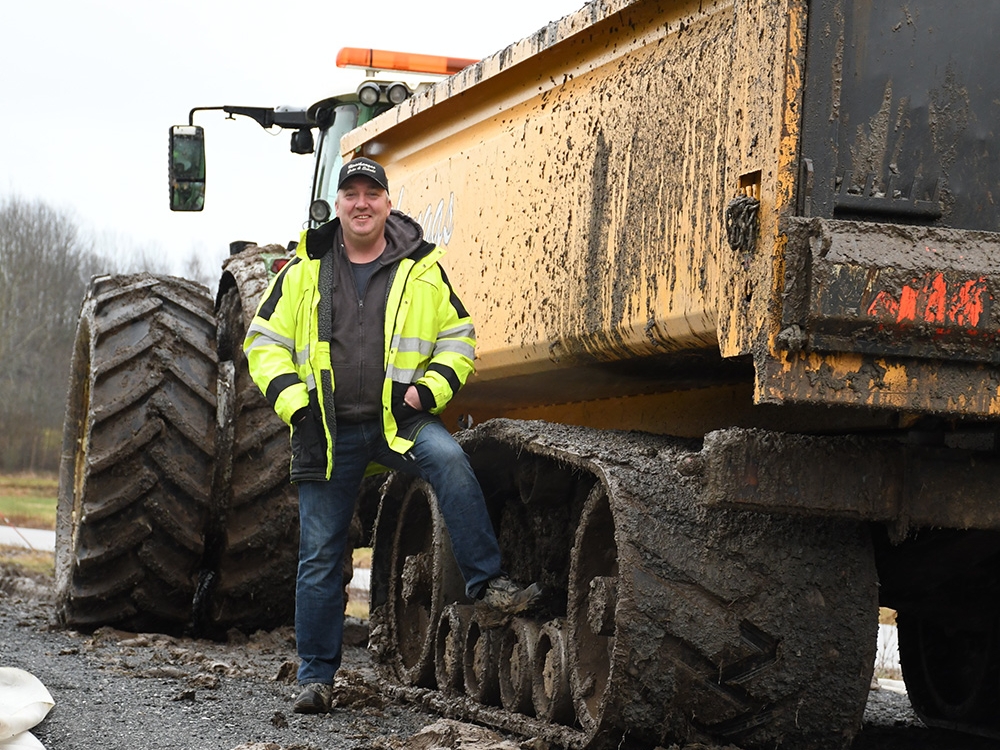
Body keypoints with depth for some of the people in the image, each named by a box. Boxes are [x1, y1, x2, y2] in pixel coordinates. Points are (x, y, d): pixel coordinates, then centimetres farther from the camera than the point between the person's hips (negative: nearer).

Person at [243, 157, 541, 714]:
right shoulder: (304, 270, 6)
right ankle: (316, 675, 14)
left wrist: (430, 388, -7)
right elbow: (265, 342, 9)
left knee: (449, 459, -34)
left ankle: (488, 583, -28)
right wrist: (293, 401, -6)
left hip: (400, 420, -1)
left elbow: (458, 339, 10)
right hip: (328, 431, 1)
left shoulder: (422, 270, 4)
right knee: (320, 554, 3)